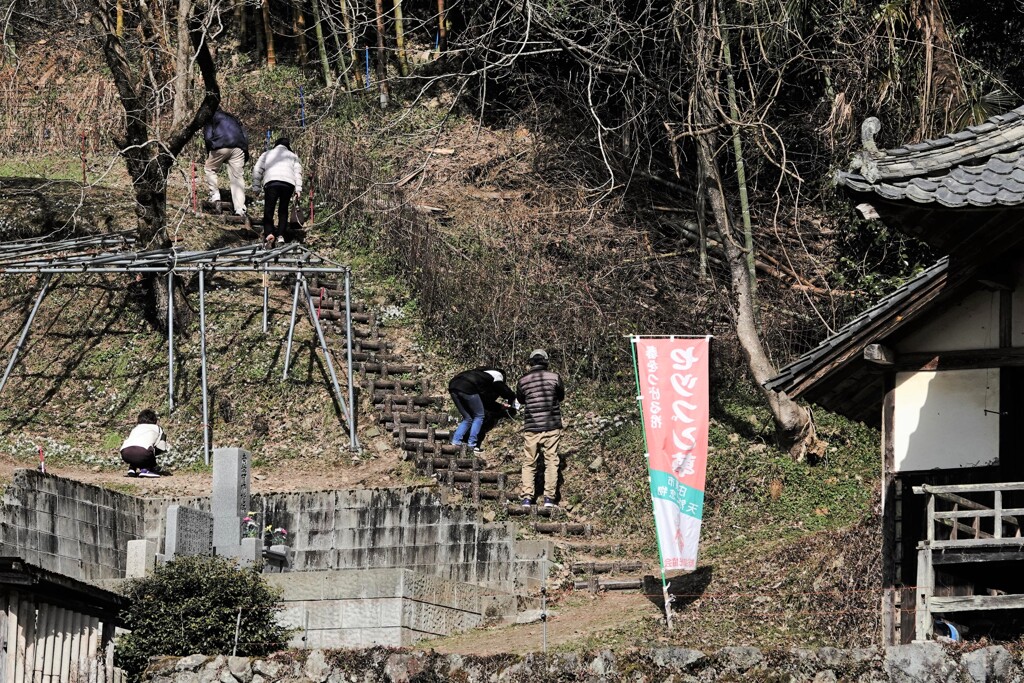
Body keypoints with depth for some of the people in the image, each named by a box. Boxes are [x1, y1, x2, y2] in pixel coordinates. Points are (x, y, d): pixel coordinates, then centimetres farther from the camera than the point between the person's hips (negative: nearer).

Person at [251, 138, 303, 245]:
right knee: (283, 210, 14)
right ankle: (281, 235, 4)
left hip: (271, 181, -1)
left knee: (268, 209, -2)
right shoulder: (293, 156, 29)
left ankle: (268, 233, -22)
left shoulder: (266, 154, 27)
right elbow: (298, 172, 16)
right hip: (288, 183, 1)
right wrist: (298, 189, 8)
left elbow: (257, 171, 16)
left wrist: (256, 187, 14)